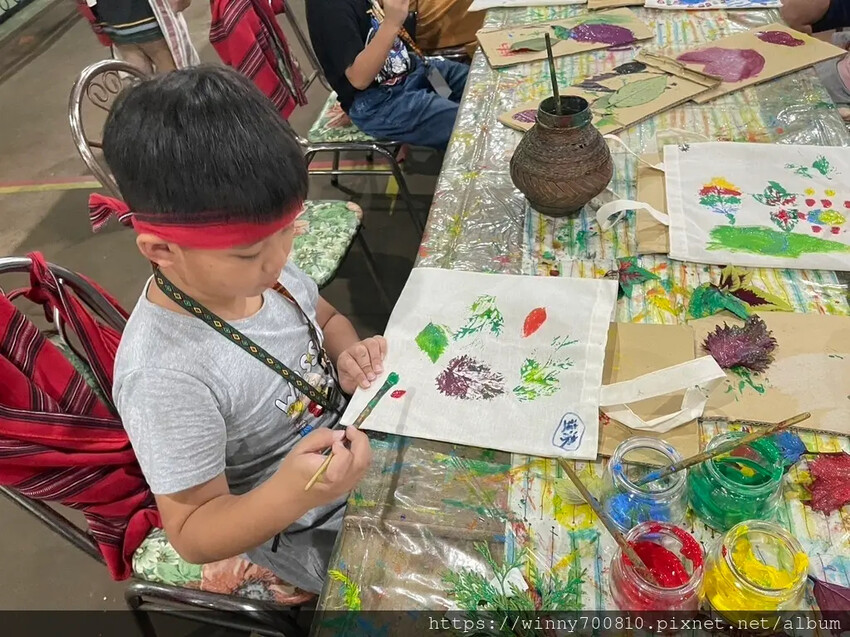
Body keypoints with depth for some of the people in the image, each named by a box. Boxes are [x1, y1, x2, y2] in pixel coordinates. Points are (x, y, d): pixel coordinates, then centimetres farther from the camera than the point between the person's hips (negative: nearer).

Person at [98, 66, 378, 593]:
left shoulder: (252, 265, -15)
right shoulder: (165, 376, -35)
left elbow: (327, 319, 6)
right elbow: (193, 535, -24)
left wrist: (349, 354, -17)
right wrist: (288, 496, -43)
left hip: (350, 433, 6)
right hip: (308, 531, -6)